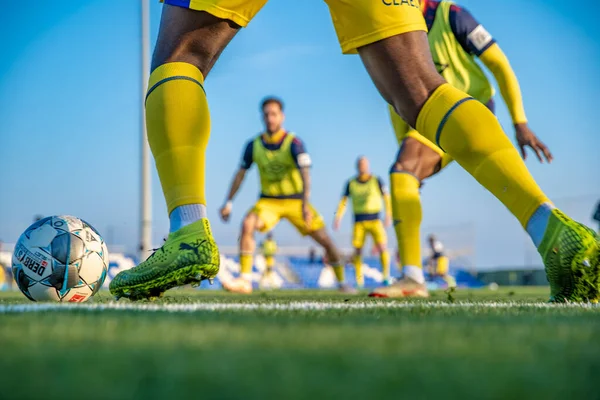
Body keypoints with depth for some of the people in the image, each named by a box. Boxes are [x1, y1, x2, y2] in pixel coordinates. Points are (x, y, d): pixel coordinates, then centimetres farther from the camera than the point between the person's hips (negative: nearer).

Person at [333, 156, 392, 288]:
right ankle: (359, 280, 9)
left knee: (382, 247, -14)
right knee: (357, 250, -3)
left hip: (375, 220, -1)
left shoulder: (376, 181, 0)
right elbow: (343, 201, 10)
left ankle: (386, 276, 0)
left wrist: (388, 215, -8)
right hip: (359, 222, 1)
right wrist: (338, 217, 0)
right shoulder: (351, 183, 5)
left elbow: (386, 198, 1)